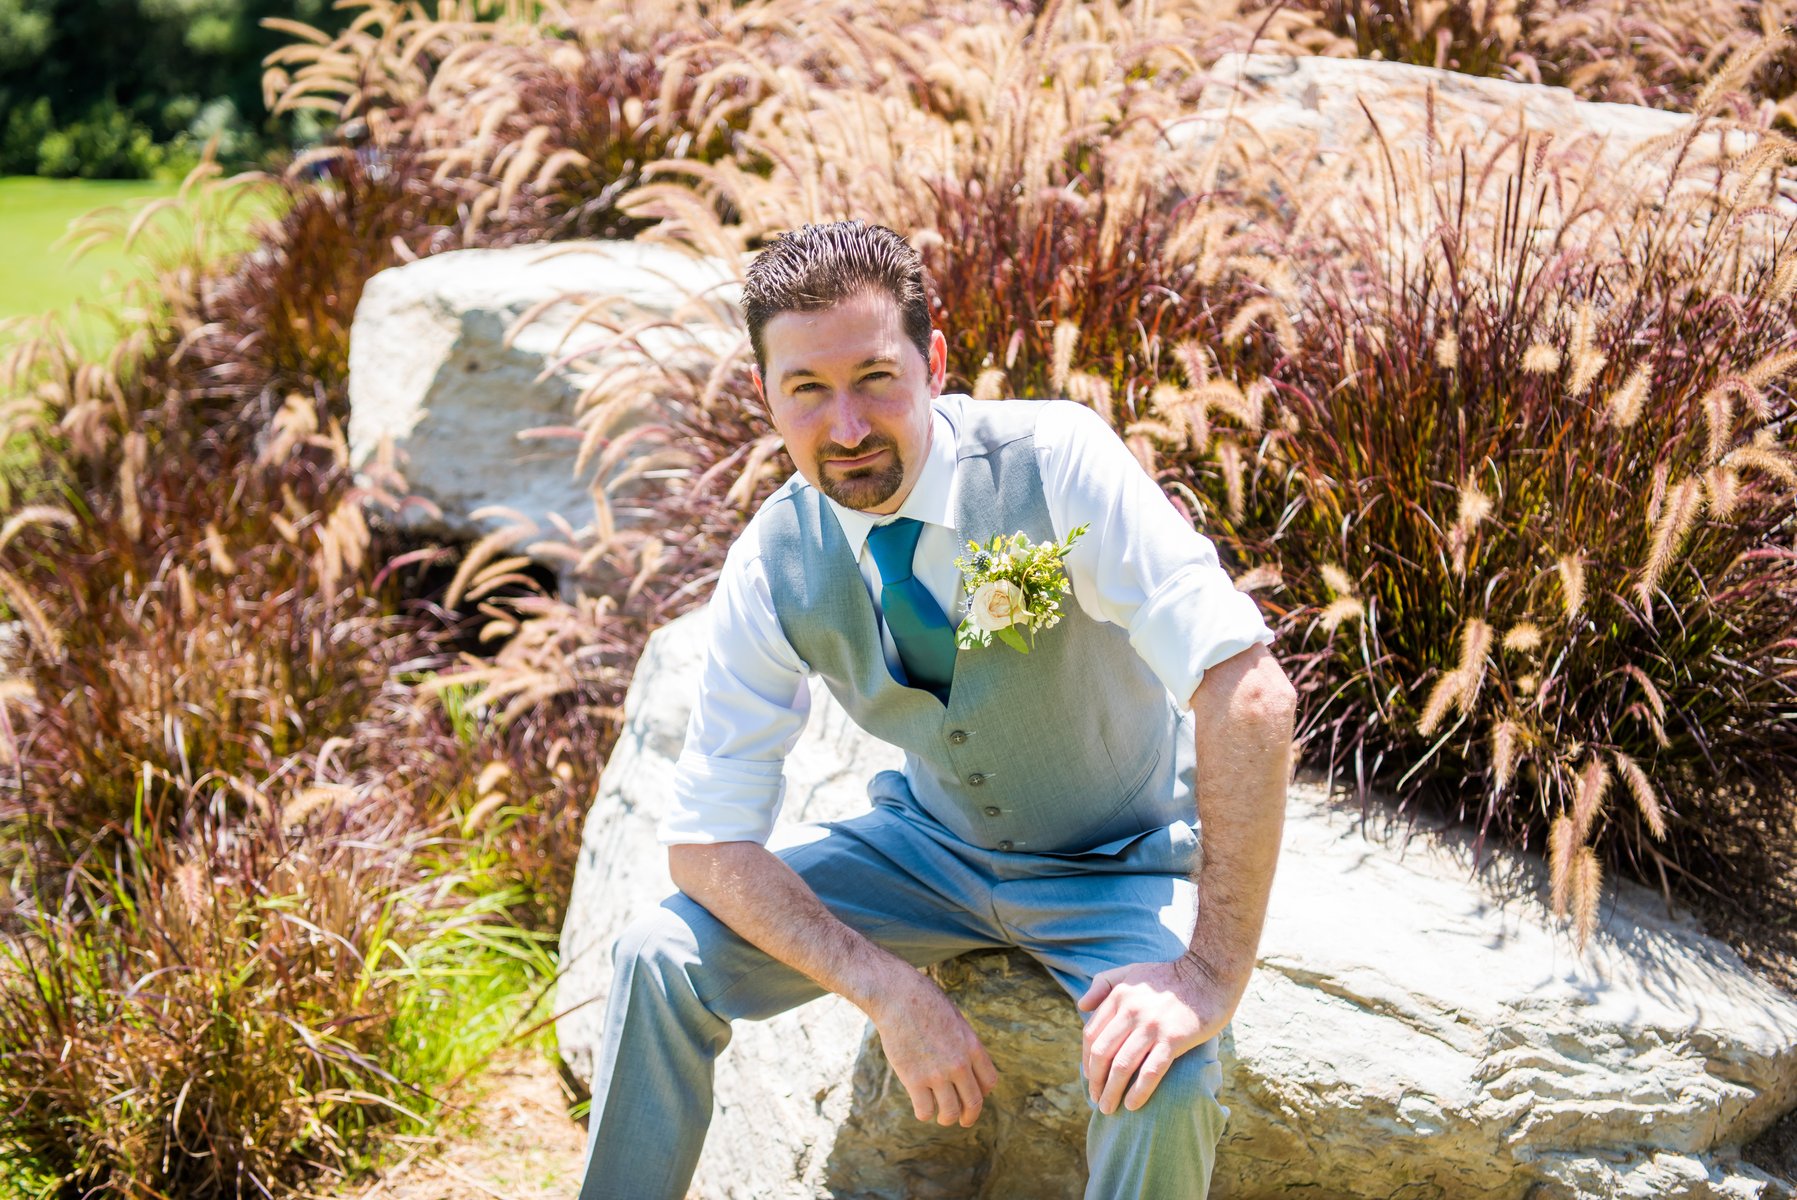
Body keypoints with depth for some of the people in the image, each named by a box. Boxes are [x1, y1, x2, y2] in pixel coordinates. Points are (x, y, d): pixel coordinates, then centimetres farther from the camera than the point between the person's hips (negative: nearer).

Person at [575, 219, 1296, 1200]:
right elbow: (707, 840, -13)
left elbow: (1249, 695, -34)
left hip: (1115, 867, -3)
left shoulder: (1055, 463, -28)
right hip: (934, 847, 3)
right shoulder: (771, 569, -15)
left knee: (1163, 1087, -32)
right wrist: (892, 991, -25)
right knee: (658, 955, -13)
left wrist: (1215, 970, -36)